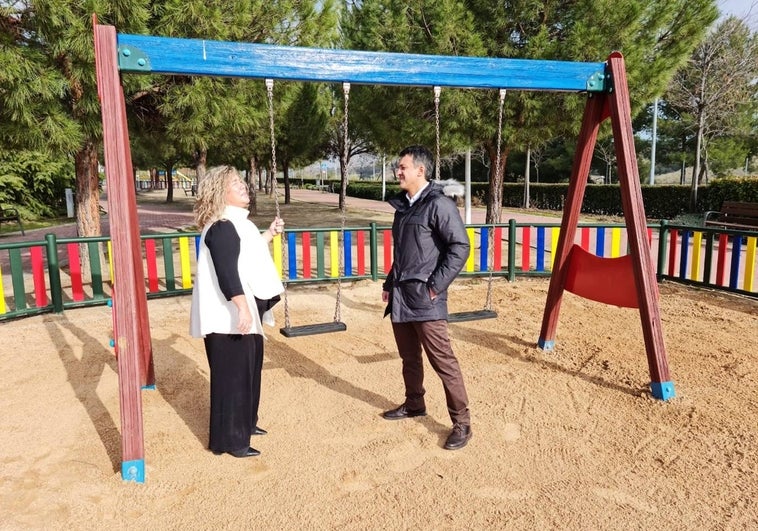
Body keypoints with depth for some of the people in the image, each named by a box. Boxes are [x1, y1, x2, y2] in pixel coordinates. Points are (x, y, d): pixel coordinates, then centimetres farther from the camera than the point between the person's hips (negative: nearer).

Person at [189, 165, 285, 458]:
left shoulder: (236, 222, 14)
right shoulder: (221, 227, -18)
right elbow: (227, 272, -28)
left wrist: (269, 234, 24)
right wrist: (242, 308, -33)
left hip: (245, 313, 11)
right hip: (230, 317, -11)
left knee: (248, 369, 19)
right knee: (232, 374, -2)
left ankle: (245, 424, 35)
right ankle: (229, 439, 10)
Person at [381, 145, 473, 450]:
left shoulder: (439, 204, -11)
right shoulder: (403, 205, 15)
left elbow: (460, 246, -16)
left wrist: (436, 285, -17)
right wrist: (390, 284, 18)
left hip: (425, 298, -8)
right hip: (400, 297, 9)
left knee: (443, 361, -4)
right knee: (409, 358, 19)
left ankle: (461, 423, 6)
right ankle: (414, 405, 36)